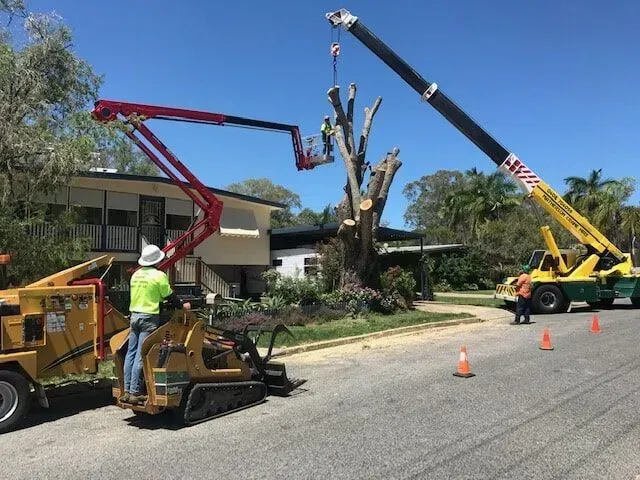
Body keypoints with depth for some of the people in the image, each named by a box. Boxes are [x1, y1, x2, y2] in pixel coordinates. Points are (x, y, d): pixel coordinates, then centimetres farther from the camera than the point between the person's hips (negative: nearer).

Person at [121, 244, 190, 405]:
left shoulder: (136, 274, 11)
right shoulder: (159, 275, -9)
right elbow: (169, 296, -5)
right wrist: (182, 306, 11)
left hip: (134, 315, 7)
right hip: (149, 318, -7)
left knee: (131, 354, 9)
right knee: (141, 356, -5)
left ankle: (127, 391, 12)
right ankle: (135, 393, -2)